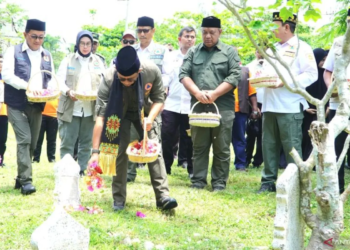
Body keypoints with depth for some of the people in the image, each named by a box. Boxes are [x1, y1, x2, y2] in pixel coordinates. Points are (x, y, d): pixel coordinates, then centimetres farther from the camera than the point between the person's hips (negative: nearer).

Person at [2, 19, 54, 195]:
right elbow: (6, 75, -12)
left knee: (32, 143, 7)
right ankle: (26, 180, -12)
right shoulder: (13, 52, -1)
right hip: (17, 104, -5)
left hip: (37, 105, 5)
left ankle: (21, 178, 20)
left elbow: (51, 78, 16)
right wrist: (29, 86, -24)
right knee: (24, 140, -14)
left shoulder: (47, 56, 13)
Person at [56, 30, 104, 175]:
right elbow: (59, 80, -1)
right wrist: (68, 92, -21)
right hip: (70, 109, -2)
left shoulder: (98, 62, 13)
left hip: (91, 109, 2)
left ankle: (82, 171, 14)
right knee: (67, 143, -4)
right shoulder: (68, 60, 6)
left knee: (86, 143, 6)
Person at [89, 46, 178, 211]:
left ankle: (163, 196, -7)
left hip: (144, 111, 2)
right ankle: (119, 198, -2)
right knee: (120, 150, -12)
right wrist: (95, 151, -40)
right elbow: (101, 116, -36)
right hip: (119, 114, -1)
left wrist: (151, 117, -33)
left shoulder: (152, 71, -33)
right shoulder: (108, 79, -36)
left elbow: (159, 98, -14)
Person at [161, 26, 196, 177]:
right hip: (171, 104, 1)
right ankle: (165, 167, 9)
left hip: (191, 106, -1)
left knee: (190, 139, 2)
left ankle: (192, 169, 12)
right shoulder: (171, 56, 11)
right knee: (167, 137, -1)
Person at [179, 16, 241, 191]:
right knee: (199, 147, 6)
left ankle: (219, 182, 8)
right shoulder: (193, 52, 13)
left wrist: (215, 94, -14)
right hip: (198, 106, 2)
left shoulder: (229, 52, 6)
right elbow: (183, 74, 5)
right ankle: (198, 181, 12)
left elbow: (234, 76, -3)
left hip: (223, 107, -2)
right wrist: (197, 93, -12)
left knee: (221, 148, 1)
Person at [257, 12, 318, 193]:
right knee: (269, 145, 8)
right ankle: (268, 181, 15)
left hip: (290, 107, -7)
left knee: (291, 147, -4)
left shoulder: (301, 48, -3)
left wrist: (286, 82, -20)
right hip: (270, 105, 7)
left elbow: (311, 74, -12)